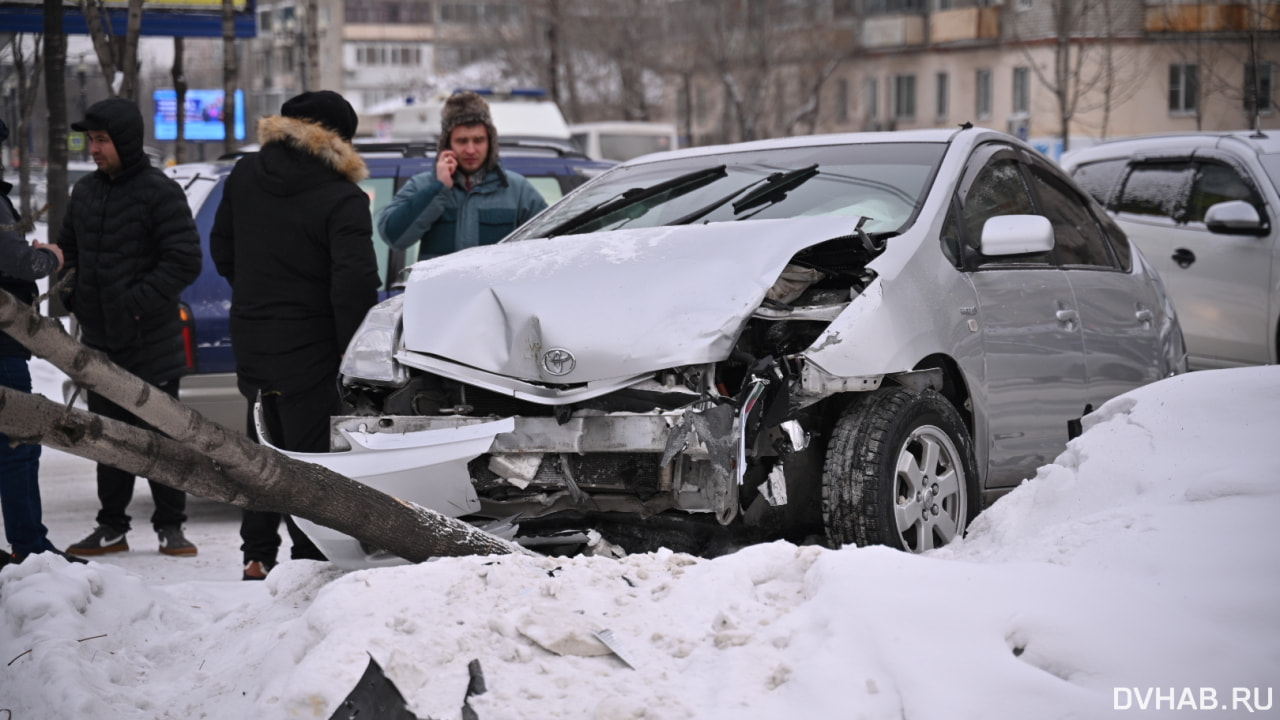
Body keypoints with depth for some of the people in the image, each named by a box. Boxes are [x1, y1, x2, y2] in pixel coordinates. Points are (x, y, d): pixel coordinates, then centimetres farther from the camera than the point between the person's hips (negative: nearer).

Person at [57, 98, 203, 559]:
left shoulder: (160, 192, -11)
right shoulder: (86, 191, 10)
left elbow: (185, 261, -15)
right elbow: (68, 248, 22)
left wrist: (138, 302, -19)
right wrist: (73, 295, 6)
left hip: (150, 342, -6)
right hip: (99, 340, 6)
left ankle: (170, 526, 10)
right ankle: (112, 527, 19)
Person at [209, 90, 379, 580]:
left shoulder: (246, 175, 5)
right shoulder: (343, 200, -15)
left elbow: (222, 250, 15)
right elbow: (354, 284, -22)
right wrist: (354, 356, -13)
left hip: (250, 342, 6)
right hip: (309, 351, -6)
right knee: (312, 457, -1)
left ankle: (258, 558, 21)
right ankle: (310, 560, -2)